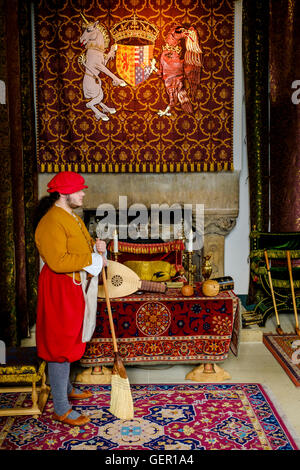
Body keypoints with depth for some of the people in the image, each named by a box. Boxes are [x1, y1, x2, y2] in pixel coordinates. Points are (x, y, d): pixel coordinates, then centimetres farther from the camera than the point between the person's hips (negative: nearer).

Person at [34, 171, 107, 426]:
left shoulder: (72, 217, 12)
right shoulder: (51, 222, -21)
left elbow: (81, 245, 24)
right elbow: (58, 261, -30)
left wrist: (96, 245, 1)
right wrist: (94, 258, -22)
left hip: (74, 285, 10)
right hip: (59, 288, -10)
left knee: (69, 340, 22)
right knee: (60, 344, -1)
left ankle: (66, 388, 40)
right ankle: (61, 409, 11)